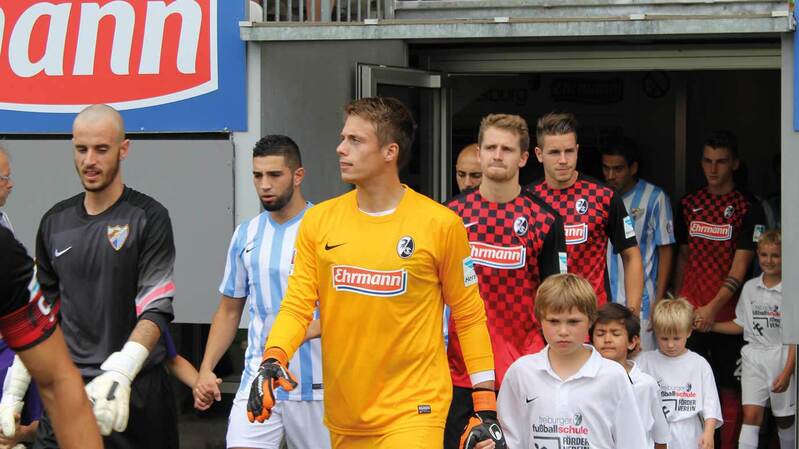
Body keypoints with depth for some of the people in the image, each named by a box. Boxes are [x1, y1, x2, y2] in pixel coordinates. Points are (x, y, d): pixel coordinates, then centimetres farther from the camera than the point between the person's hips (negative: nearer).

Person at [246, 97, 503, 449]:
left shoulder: (441, 224, -5)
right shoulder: (318, 221, 3)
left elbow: (469, 316, 1)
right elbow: (297, 304, 3)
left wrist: (485, 407, -1)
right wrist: (273, 359, -17)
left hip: (414, 411, -4)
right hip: (343, 415, 4)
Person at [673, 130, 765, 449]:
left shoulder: (748, 208, -4)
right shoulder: (688, 204, 10)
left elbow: (740, 267, -10)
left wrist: (713, 308, -18)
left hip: (727, 314, -3)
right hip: (690, 314, 3)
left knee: (728, 389, 1)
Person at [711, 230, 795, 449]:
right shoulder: (750, 287, 6)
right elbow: (740, 324, 14)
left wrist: (787, 371, -14)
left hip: (782, 356, -3)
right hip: (754, 356, 3)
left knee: (785, 418, 8)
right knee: (751, 415, -5)